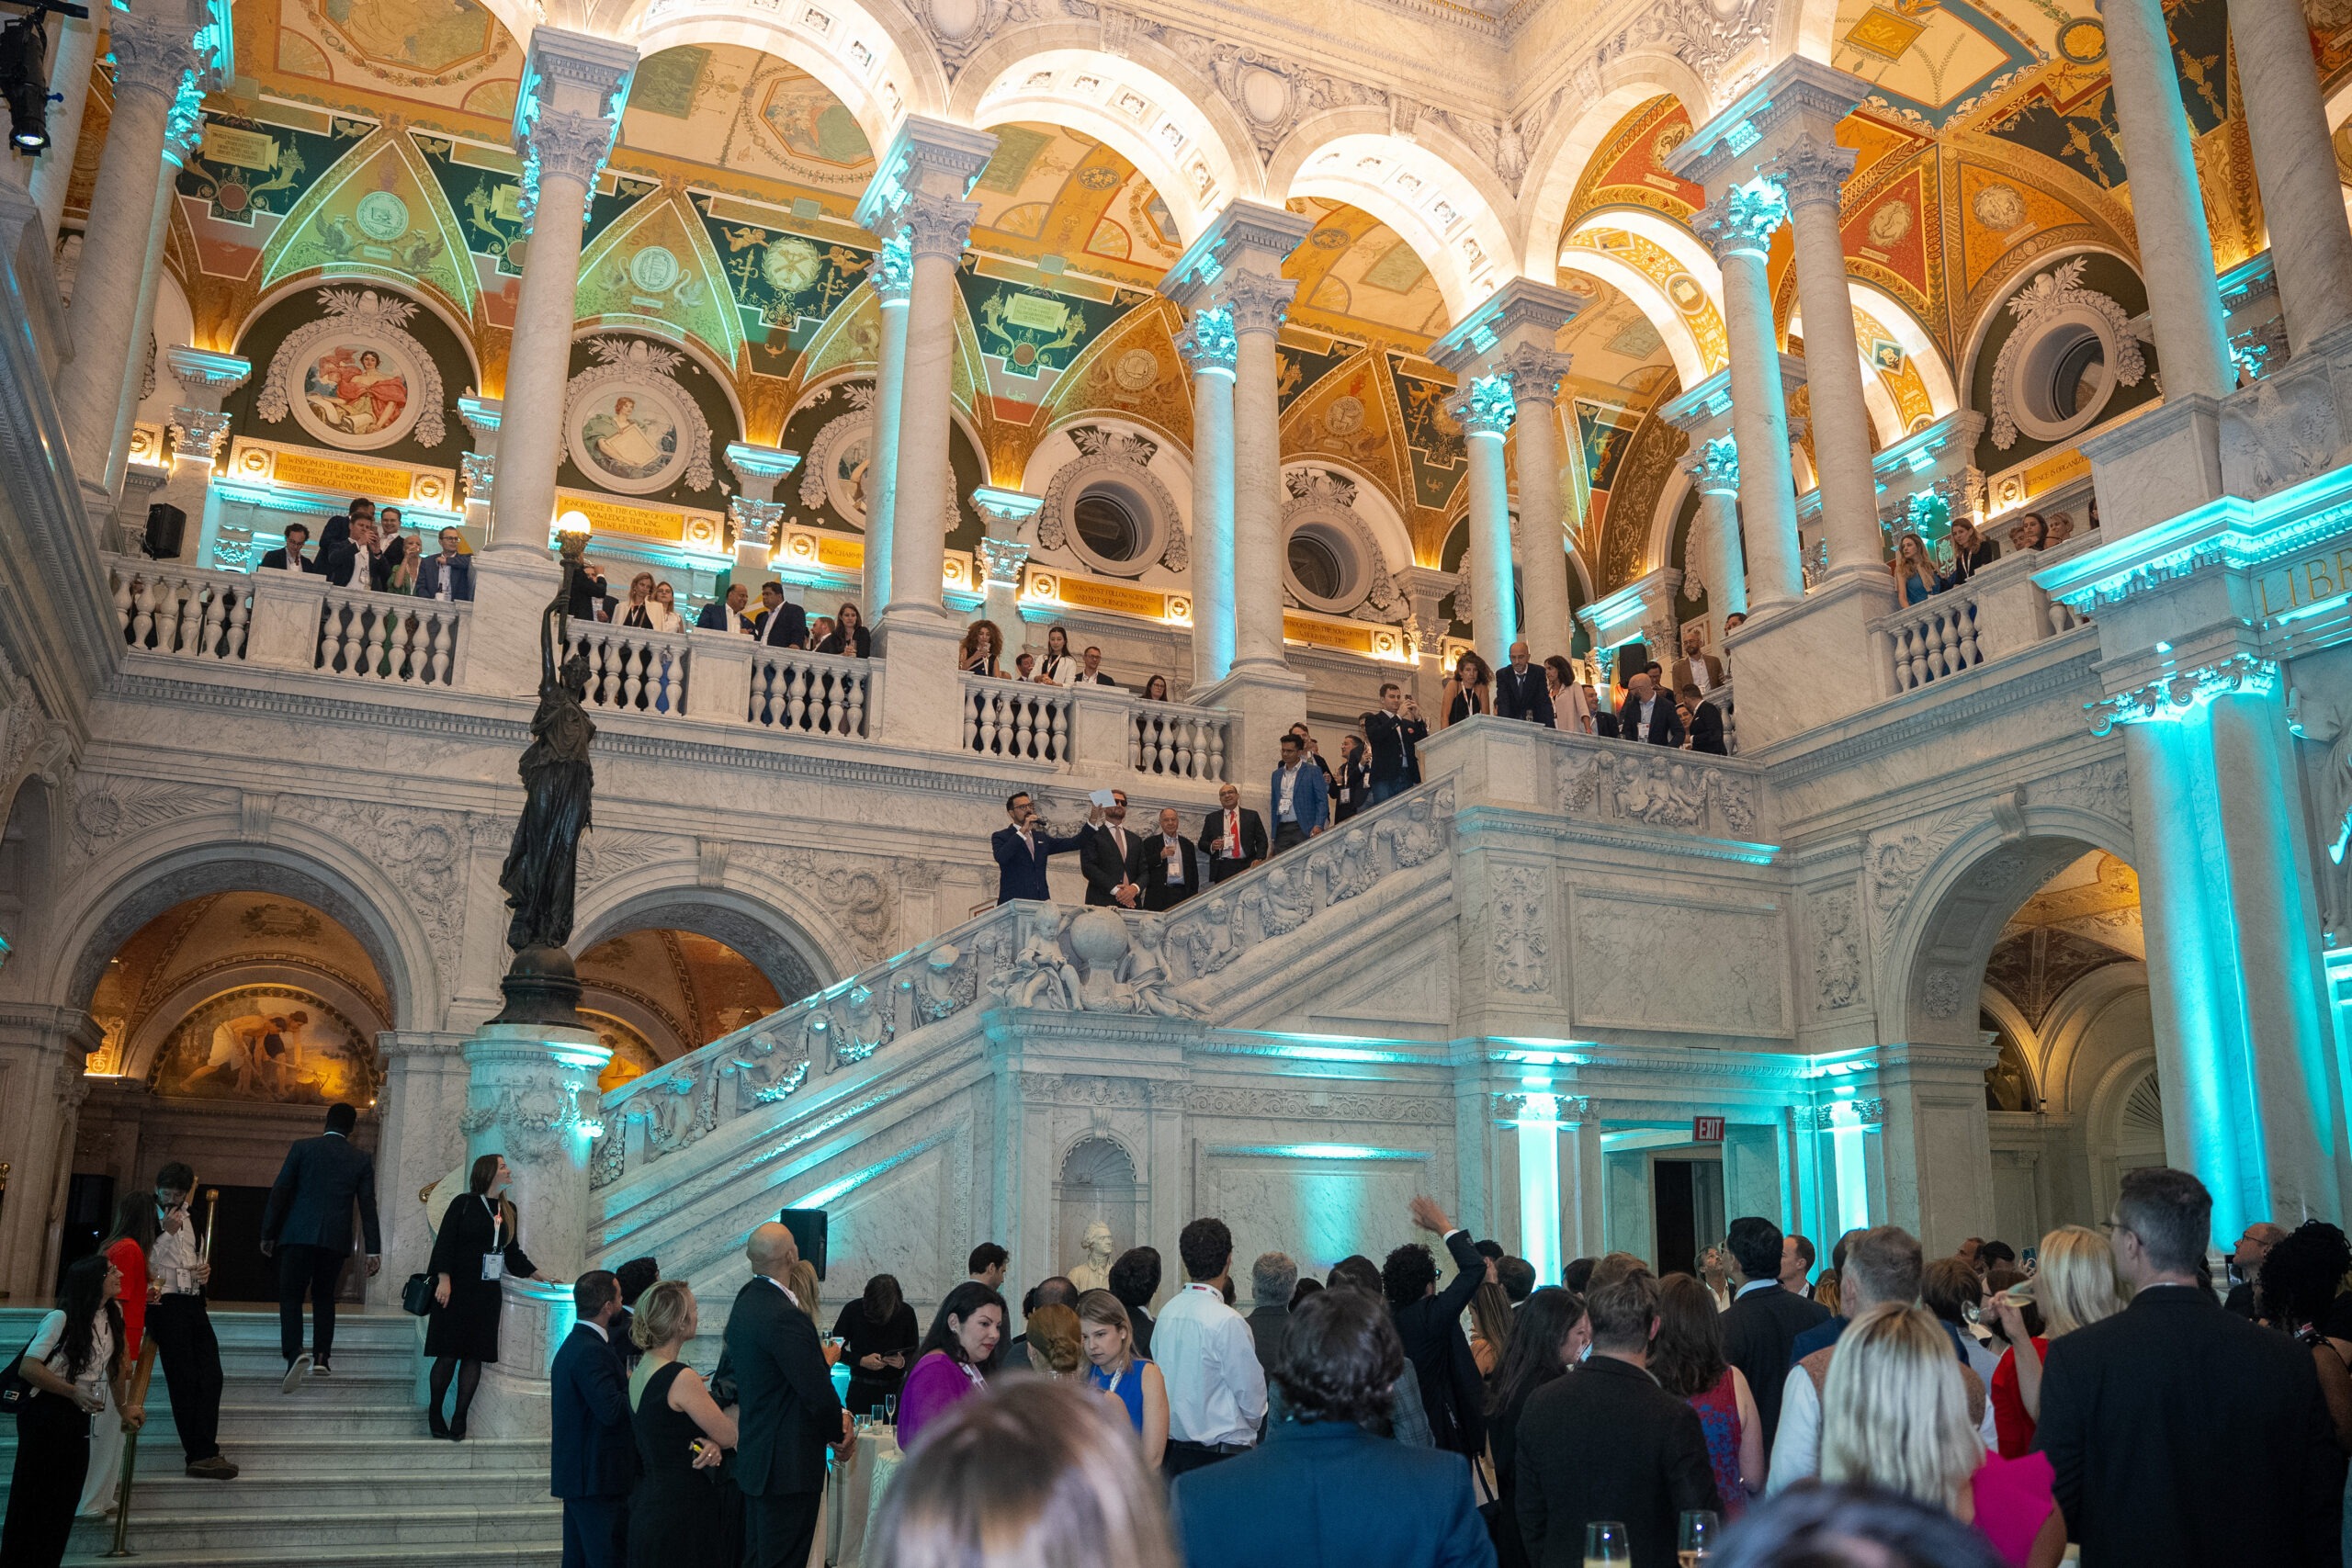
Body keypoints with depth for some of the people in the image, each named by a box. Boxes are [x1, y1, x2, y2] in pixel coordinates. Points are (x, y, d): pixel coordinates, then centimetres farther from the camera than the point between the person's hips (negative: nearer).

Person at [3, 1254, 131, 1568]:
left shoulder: (113, 1315, 5)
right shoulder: (62, 1319, -15)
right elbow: (28, 1367, -19)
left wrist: (124, 1407, 21)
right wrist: (74, 1391, -23)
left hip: (80, 1417, 6)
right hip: (47, 1413, -6)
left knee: (65, 1501, 6)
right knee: (32, 1500, -1)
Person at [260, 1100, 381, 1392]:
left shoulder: (303, 1148, 3)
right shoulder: (361, 1158, 7)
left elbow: (279, 1191, 1)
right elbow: (368, 1205, 4)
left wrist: (267, 1234, 7)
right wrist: (373, 1249, 5)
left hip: (299, 1235, -2)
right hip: (336, 1238, 2)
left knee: (291, 1295, 0)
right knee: (324, 1296, 14)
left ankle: (295, 1353, -20)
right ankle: (321, 1358, 10)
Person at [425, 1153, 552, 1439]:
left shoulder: (508, 1210, 13)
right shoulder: (464, 1203, -3)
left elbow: (514, 1254, 18)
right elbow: (444, 1241, -7)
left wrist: (541, 1277, 12)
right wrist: (444, 1280, -16)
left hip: (487, 1294, 5)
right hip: (457, 1290, -5)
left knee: (475, 1355, 1)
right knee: (448, 1353, -3)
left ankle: (459, 1418, 6)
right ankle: (435, 1413, 12)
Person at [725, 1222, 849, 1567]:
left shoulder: (745, 1301, 6)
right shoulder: (786, 1318, -25)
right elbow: (817, 1393, -24)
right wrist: (840, 1434, -3)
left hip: (755, 1457, 10)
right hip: (790, 1462, -10)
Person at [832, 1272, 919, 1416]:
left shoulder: (906, 1312, 0)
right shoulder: (853, 1310, -4)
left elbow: (915, 1353, 8)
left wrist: (904, 1361, -14)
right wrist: (861, 1361, -13)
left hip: (895, 1388, 1)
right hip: (861, 1388, -1)